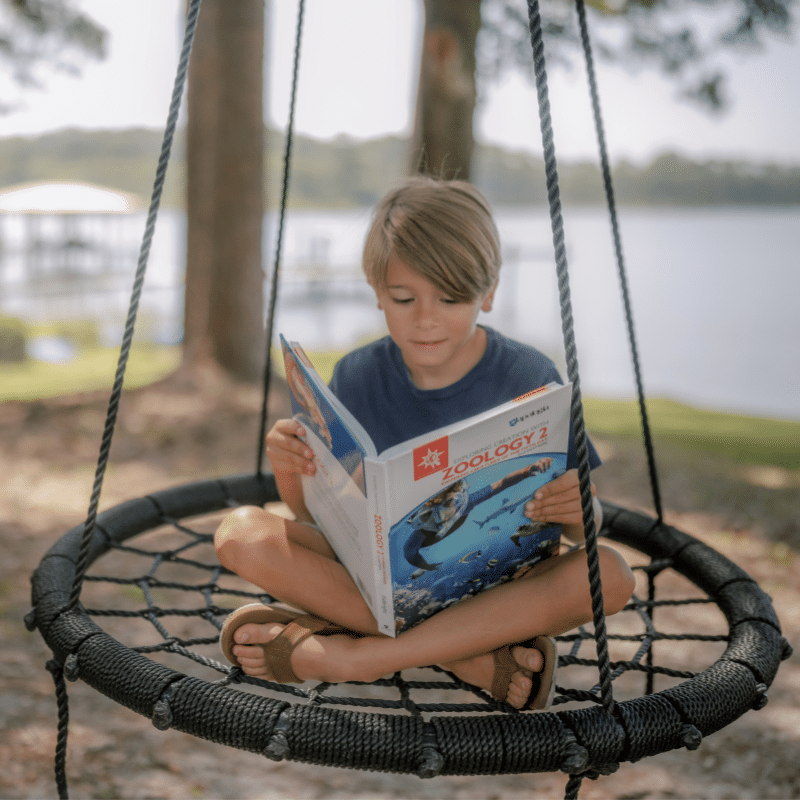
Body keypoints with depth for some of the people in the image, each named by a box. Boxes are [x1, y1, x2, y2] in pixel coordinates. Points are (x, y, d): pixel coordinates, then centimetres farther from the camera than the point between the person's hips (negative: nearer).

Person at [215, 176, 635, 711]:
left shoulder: (529, 379, -8)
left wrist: (580, 511, -30)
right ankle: (471, 655, -26)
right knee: (241, 533, -21)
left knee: (611, 577, -31)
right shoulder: (357, 377, -2)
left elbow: (583, 529, -6)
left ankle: (354, 654, -29)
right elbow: (317, 516, 1)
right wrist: (290, 471, -21)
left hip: (495, 582, -1)